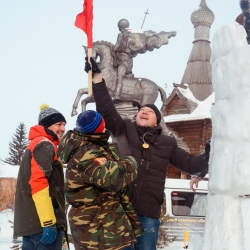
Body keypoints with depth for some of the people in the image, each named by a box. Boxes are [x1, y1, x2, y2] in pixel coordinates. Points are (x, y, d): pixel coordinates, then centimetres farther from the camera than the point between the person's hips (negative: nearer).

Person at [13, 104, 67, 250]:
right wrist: (48, 222, -23)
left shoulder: (36, 144, 24)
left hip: (30, 221, 10)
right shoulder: (45, 145, -7)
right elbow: (38, 182, -19)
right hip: (41, 222, -10)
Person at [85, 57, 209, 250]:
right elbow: (106, 109, 0)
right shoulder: (124, 132, 10)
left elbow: (192, 164, 12)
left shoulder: (166, 144, 12)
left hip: (148, 213, 1)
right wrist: (97, 76, -7)